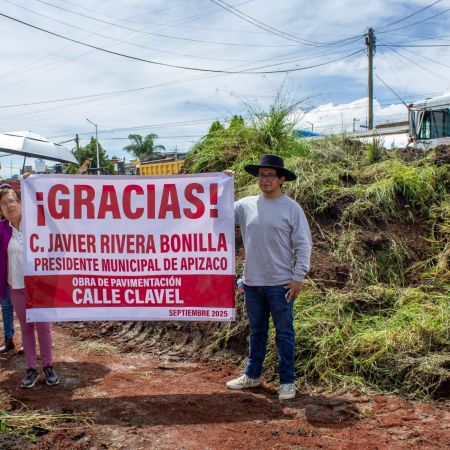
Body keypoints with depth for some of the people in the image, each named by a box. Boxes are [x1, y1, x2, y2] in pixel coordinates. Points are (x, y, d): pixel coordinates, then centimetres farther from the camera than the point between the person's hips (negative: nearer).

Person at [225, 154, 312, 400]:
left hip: (281, 283, -4)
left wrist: (298, 276, -11)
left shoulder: (291, 208, -5)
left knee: (284, 333, 6)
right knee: (256, 331, 18)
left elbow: (303, 244, -5)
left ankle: (287, 381, 18)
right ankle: (252, 375, 32)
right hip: (252, 282, 4)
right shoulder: (246, 205, 4)